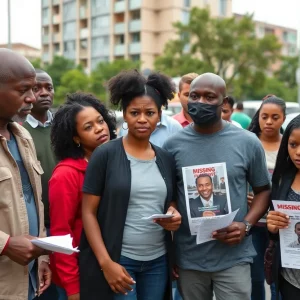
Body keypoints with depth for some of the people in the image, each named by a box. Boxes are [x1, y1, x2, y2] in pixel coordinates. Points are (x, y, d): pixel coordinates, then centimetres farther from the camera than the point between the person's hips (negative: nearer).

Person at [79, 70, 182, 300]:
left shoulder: (166, 159, 6)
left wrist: (174, 215, -6)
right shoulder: (105, 155, -7)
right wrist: (106, 262, -15)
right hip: (118, 260, -4)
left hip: (158, 262, 5)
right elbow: (89, 213, -8)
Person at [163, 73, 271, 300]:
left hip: (234, 258, -1)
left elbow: (263, 190, 6)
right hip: (187, 258, 2)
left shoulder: (248, 142, -3)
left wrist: (246, 225, -12)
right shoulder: (173, 144, -1)